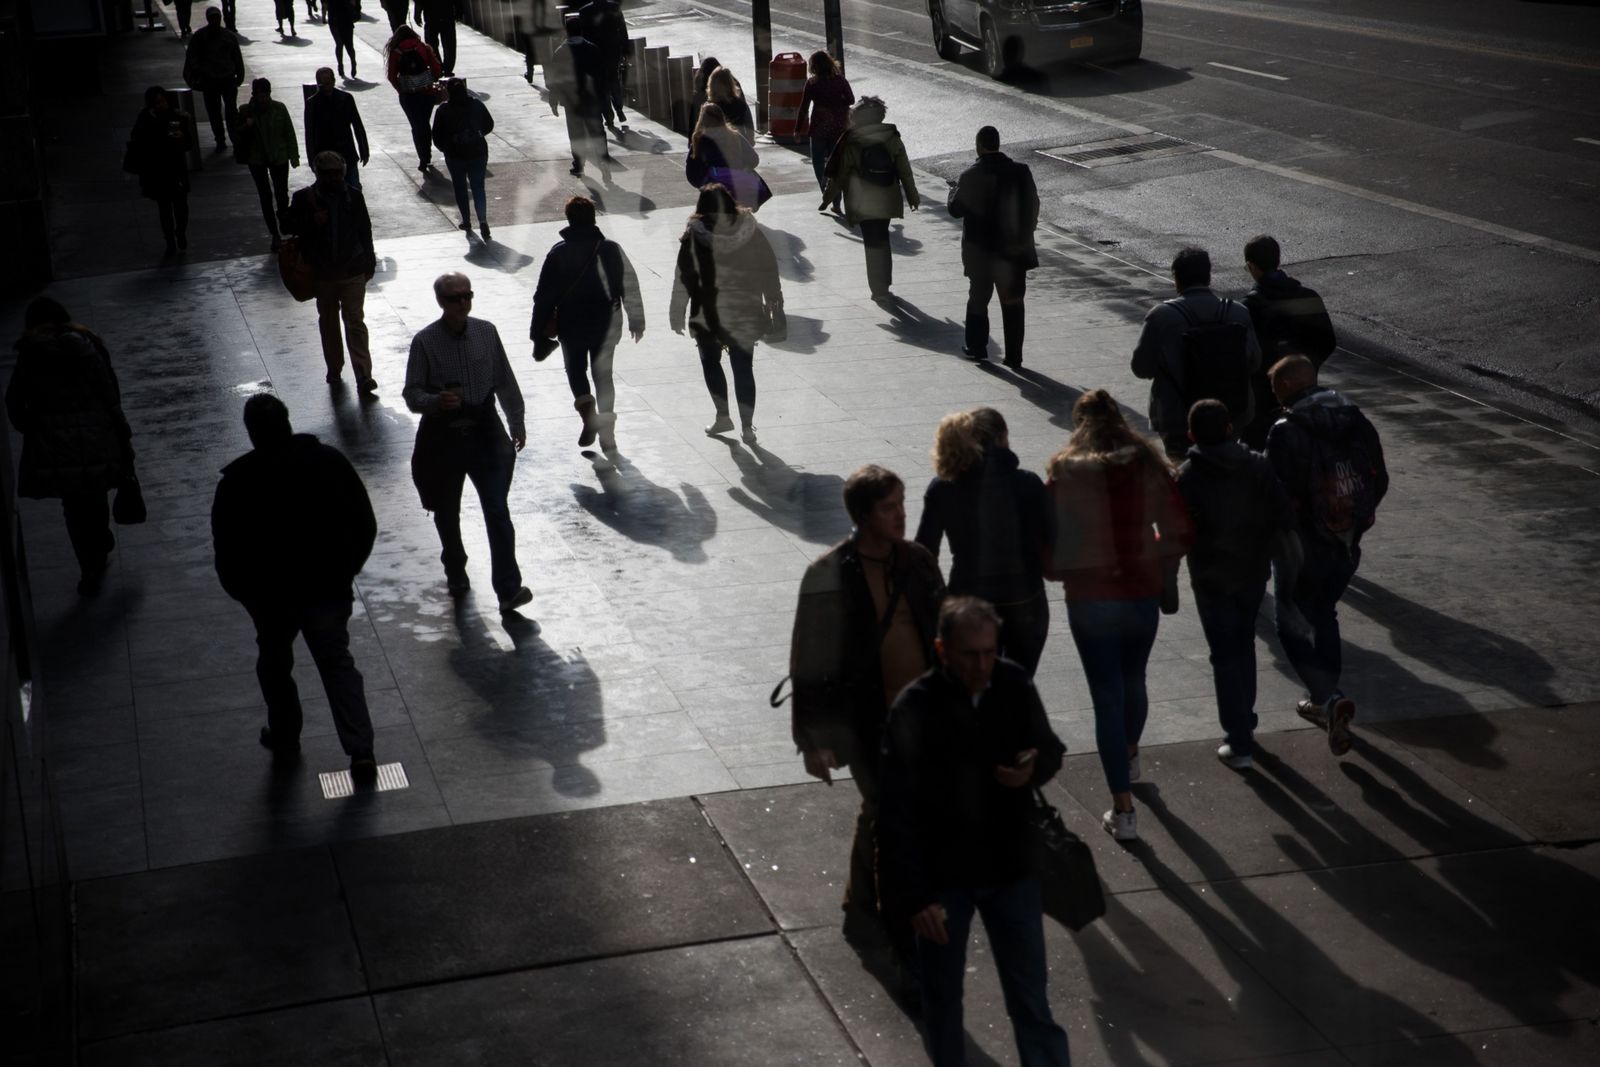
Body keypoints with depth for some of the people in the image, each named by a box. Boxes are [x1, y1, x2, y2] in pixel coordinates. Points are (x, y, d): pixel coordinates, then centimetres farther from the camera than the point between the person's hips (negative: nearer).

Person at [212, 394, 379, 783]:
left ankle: (284, 737, 36)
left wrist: (243, 591, 7)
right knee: (338, 664, 12)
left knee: (274, 663, 22)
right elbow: (365, 526, -1)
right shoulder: (330, 461, -7)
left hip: (271, 595, -2)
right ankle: (361, 750, 1)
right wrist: (345, 571, 12)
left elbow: (226, 547, -10)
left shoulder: (237, 481, -15)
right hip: (329, 589, 2)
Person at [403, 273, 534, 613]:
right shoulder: (425, 342, -9)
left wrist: (517, 424, 16)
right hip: (443, 436, -1)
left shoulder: (486, 332, 0)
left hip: (485, 433, 1)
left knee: (498, 511, -9)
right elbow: (412, 393, -7)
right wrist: (436, 401, -28)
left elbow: (505, 381, 10)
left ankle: (508, 589, -9)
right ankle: (455, 573, 39)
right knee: (446, 513, 15)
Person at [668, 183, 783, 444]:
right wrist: (774, 303, 15)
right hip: (745, 314, 2)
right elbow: (768, 269, 2)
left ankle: (722, 416, 18)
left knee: (710, 362, 20)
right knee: (744, 368, 11)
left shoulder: (694, 236, -13)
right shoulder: (750, 231, -6)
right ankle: (747, 426, 11)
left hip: (709, 315, -2)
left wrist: (677, 314, -2)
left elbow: (684, 277, -10)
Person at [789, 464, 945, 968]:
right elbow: (810, 663, -11)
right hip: (868, 724, -5)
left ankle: (864, 911, 36)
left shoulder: (917, 562, 0)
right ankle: (904, 928, 12)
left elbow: (942, 634, 12)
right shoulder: (829, 577, -15)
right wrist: (813, 739, -10)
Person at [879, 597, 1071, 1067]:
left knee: (1031, 994, 11)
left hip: (1011, 867, 2)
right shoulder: (914, 709, -20)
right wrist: (913, 895, -21)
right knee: (941, 998, 15)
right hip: (941, 875, -2)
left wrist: (1034, 769, -15)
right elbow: (898, 812, -18)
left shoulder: (1016, 687, -9)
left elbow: (1050, 748, 9)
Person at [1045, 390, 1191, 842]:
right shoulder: (1150, 468, -2)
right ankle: (1129, 755, 53)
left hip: (1088, 599, -3)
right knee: (1134, 681, 25)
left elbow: (1048, 546, -8)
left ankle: (1123, 809, -1)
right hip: (1142, 595, 3)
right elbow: (1179, 533, 1)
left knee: (1107, 697, 1)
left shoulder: (1066, 475, -9)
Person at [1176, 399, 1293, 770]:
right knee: (1244, 647, 23)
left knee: (1225, 658, 2)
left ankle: (1240, 743, 0)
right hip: (1253, 573, 3)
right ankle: (1244, 719, 37)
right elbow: (1284, 517, -9)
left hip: (1211, 579, -3)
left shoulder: (1186, 478, -12)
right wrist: (1262, 549, 6)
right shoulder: (1258, 467, -5)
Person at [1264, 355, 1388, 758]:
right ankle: (1324, 702, 32)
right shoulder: (1357, 422, 2)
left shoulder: (1286, 433, -18)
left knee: (1293, 626, 7)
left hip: (1303, 545, -6)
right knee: (1323, 616, 25)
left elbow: (1279, 497, -21)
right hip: (1348, 544, 6)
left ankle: (1329, 697, -14)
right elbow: (1379, 481, 7)